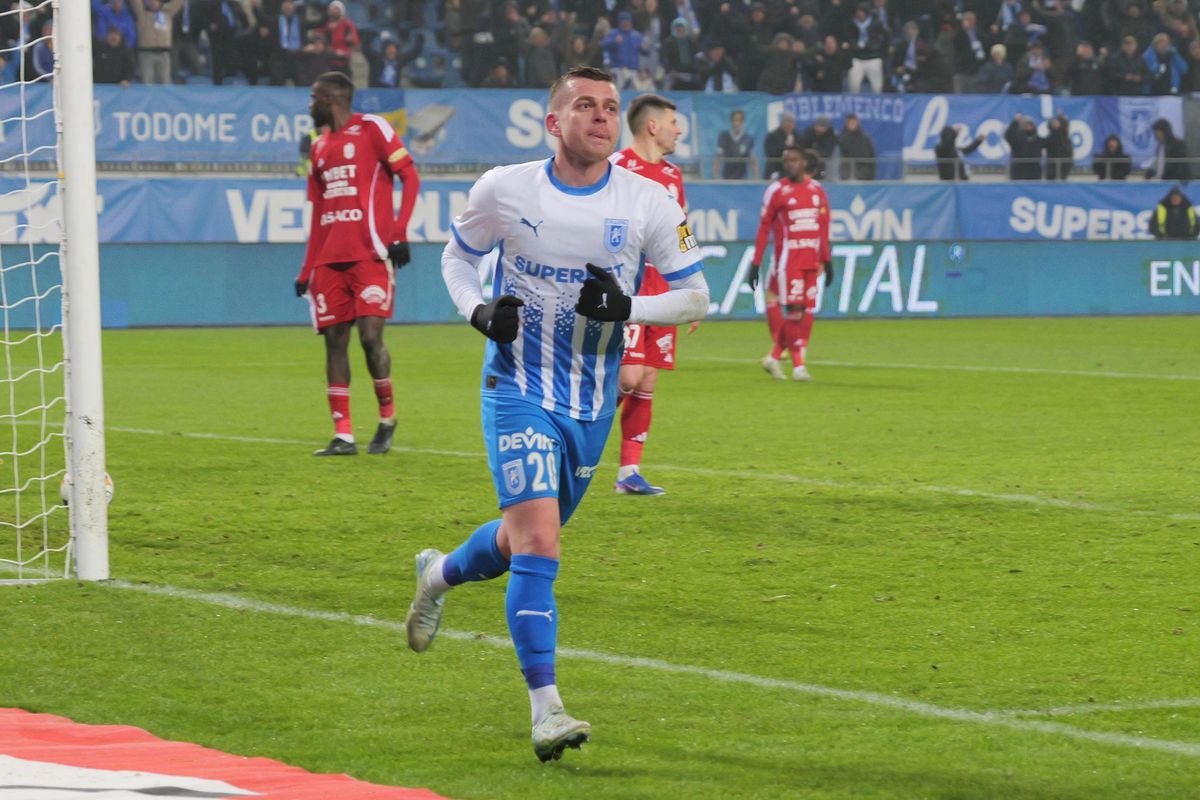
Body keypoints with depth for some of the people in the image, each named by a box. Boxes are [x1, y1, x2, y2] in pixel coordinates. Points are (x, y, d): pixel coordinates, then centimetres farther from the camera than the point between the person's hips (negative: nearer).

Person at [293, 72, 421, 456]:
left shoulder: (372, 129, -1)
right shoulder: (320, 147, 20)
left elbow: (410, 177, -6)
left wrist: (399, 233, -15)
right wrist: (306, 271, 17)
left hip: (370, 255, -7)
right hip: (329, 260, 7)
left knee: (370, 335, -11)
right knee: (335, 341, 1)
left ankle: (387, 418, 10)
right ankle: (343, 435, 2)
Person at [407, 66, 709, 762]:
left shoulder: (648, 203, -6)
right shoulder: (504, 189, -7)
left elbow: (696, 297, 2)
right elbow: (457, 257, 11)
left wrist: (627, 308, -16)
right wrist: (481, 311, -10)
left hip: (593, 403, 3)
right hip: (518, 390, -3)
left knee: (524, 540, 18)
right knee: (538, 541, -19)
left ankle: (440, 574, 51)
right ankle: (546, 708, -17)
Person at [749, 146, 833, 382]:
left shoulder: (816, 190, 11)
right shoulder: (776, 191, -2)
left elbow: (823, 228, 16)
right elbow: (764, 229, -2)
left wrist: (827, 260, 11)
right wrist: (755, 263, -6)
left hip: (811, 261, 5)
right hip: (788, 260, -5)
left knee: (807, 311, 3)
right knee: (794, 310, -10)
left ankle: (775, 356, 16)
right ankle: (798, 365, -5)